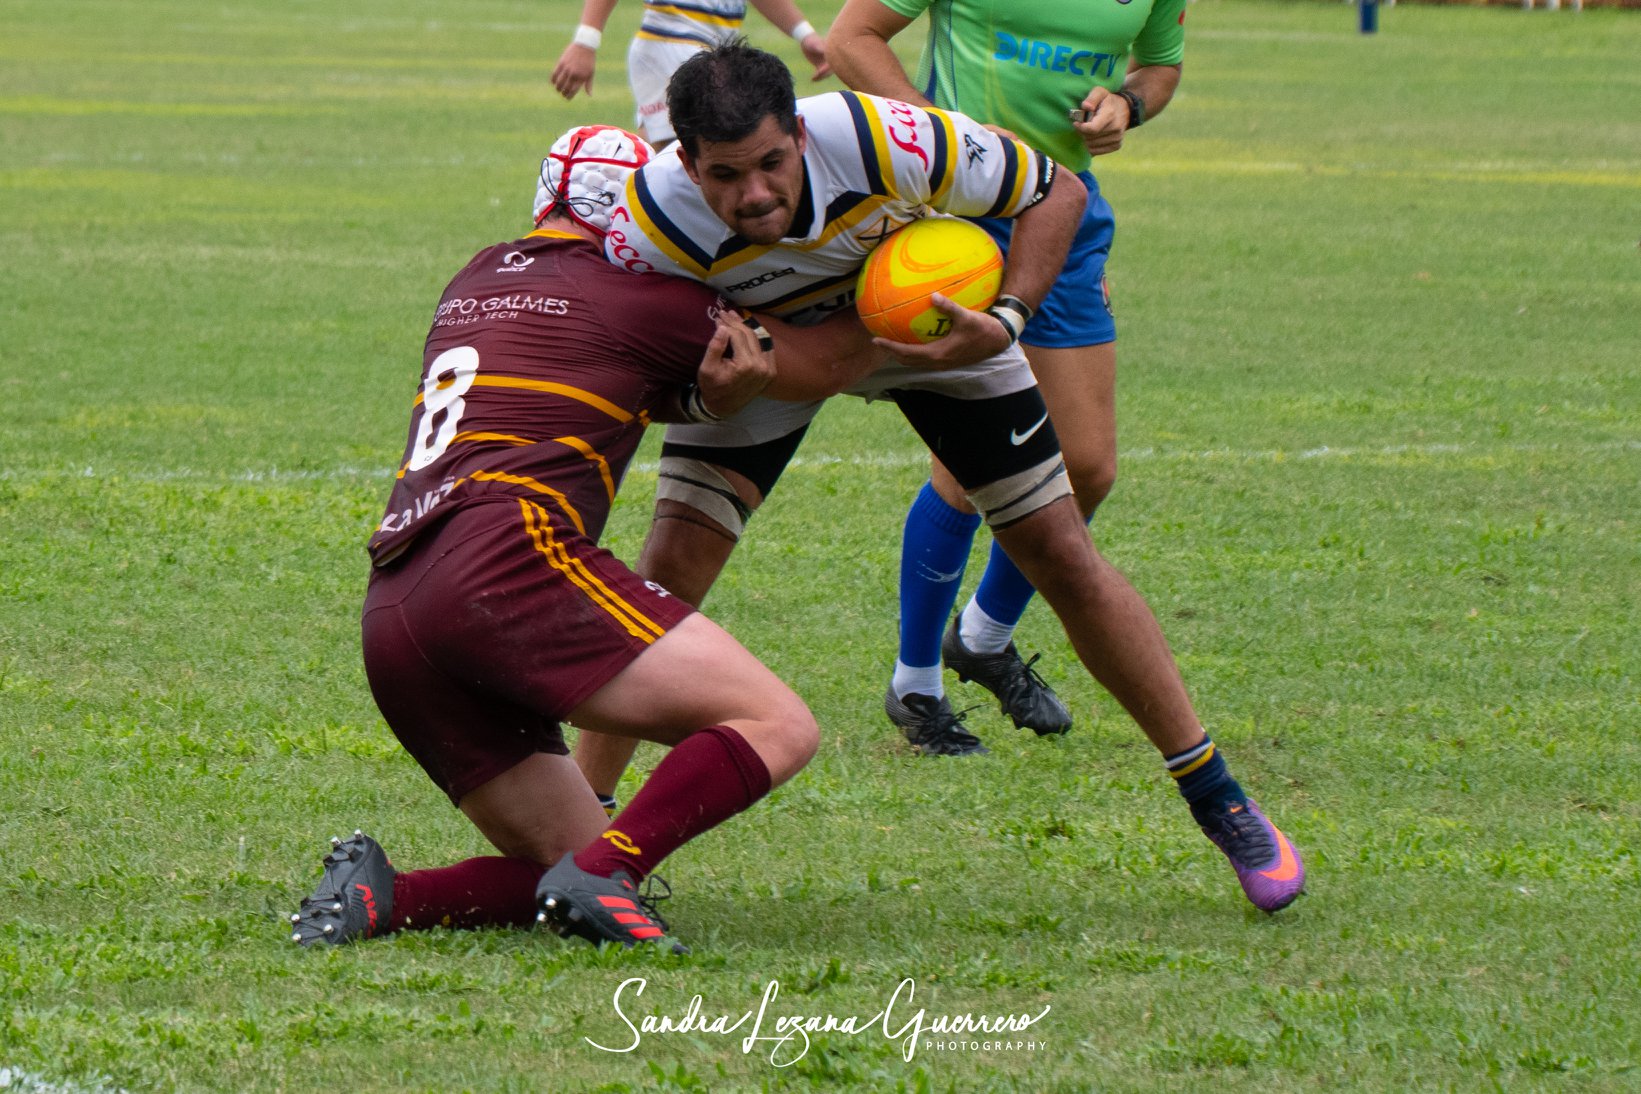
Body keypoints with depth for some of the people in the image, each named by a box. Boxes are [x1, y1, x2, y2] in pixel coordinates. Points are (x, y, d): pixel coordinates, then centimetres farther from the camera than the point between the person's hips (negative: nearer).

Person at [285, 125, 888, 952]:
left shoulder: (479, 279, 29)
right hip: (507, 559, -8)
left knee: (578, 864, 12)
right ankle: (604, 877, -27)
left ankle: (380, 896, -8)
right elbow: (821, 366, 17)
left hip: (388, 617, 8)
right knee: (778, 727, -9)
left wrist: (714, 394, 12)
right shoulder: (636, 295, 8)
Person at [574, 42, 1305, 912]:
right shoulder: (654, 223, -37)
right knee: (671, 567, -15)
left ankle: (1220, 803, 12)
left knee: (1063, 560, -2)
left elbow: (1056, 192, -22)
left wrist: (1005, 321, -34)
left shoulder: (888, 143, -39)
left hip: (935, 322, 0)